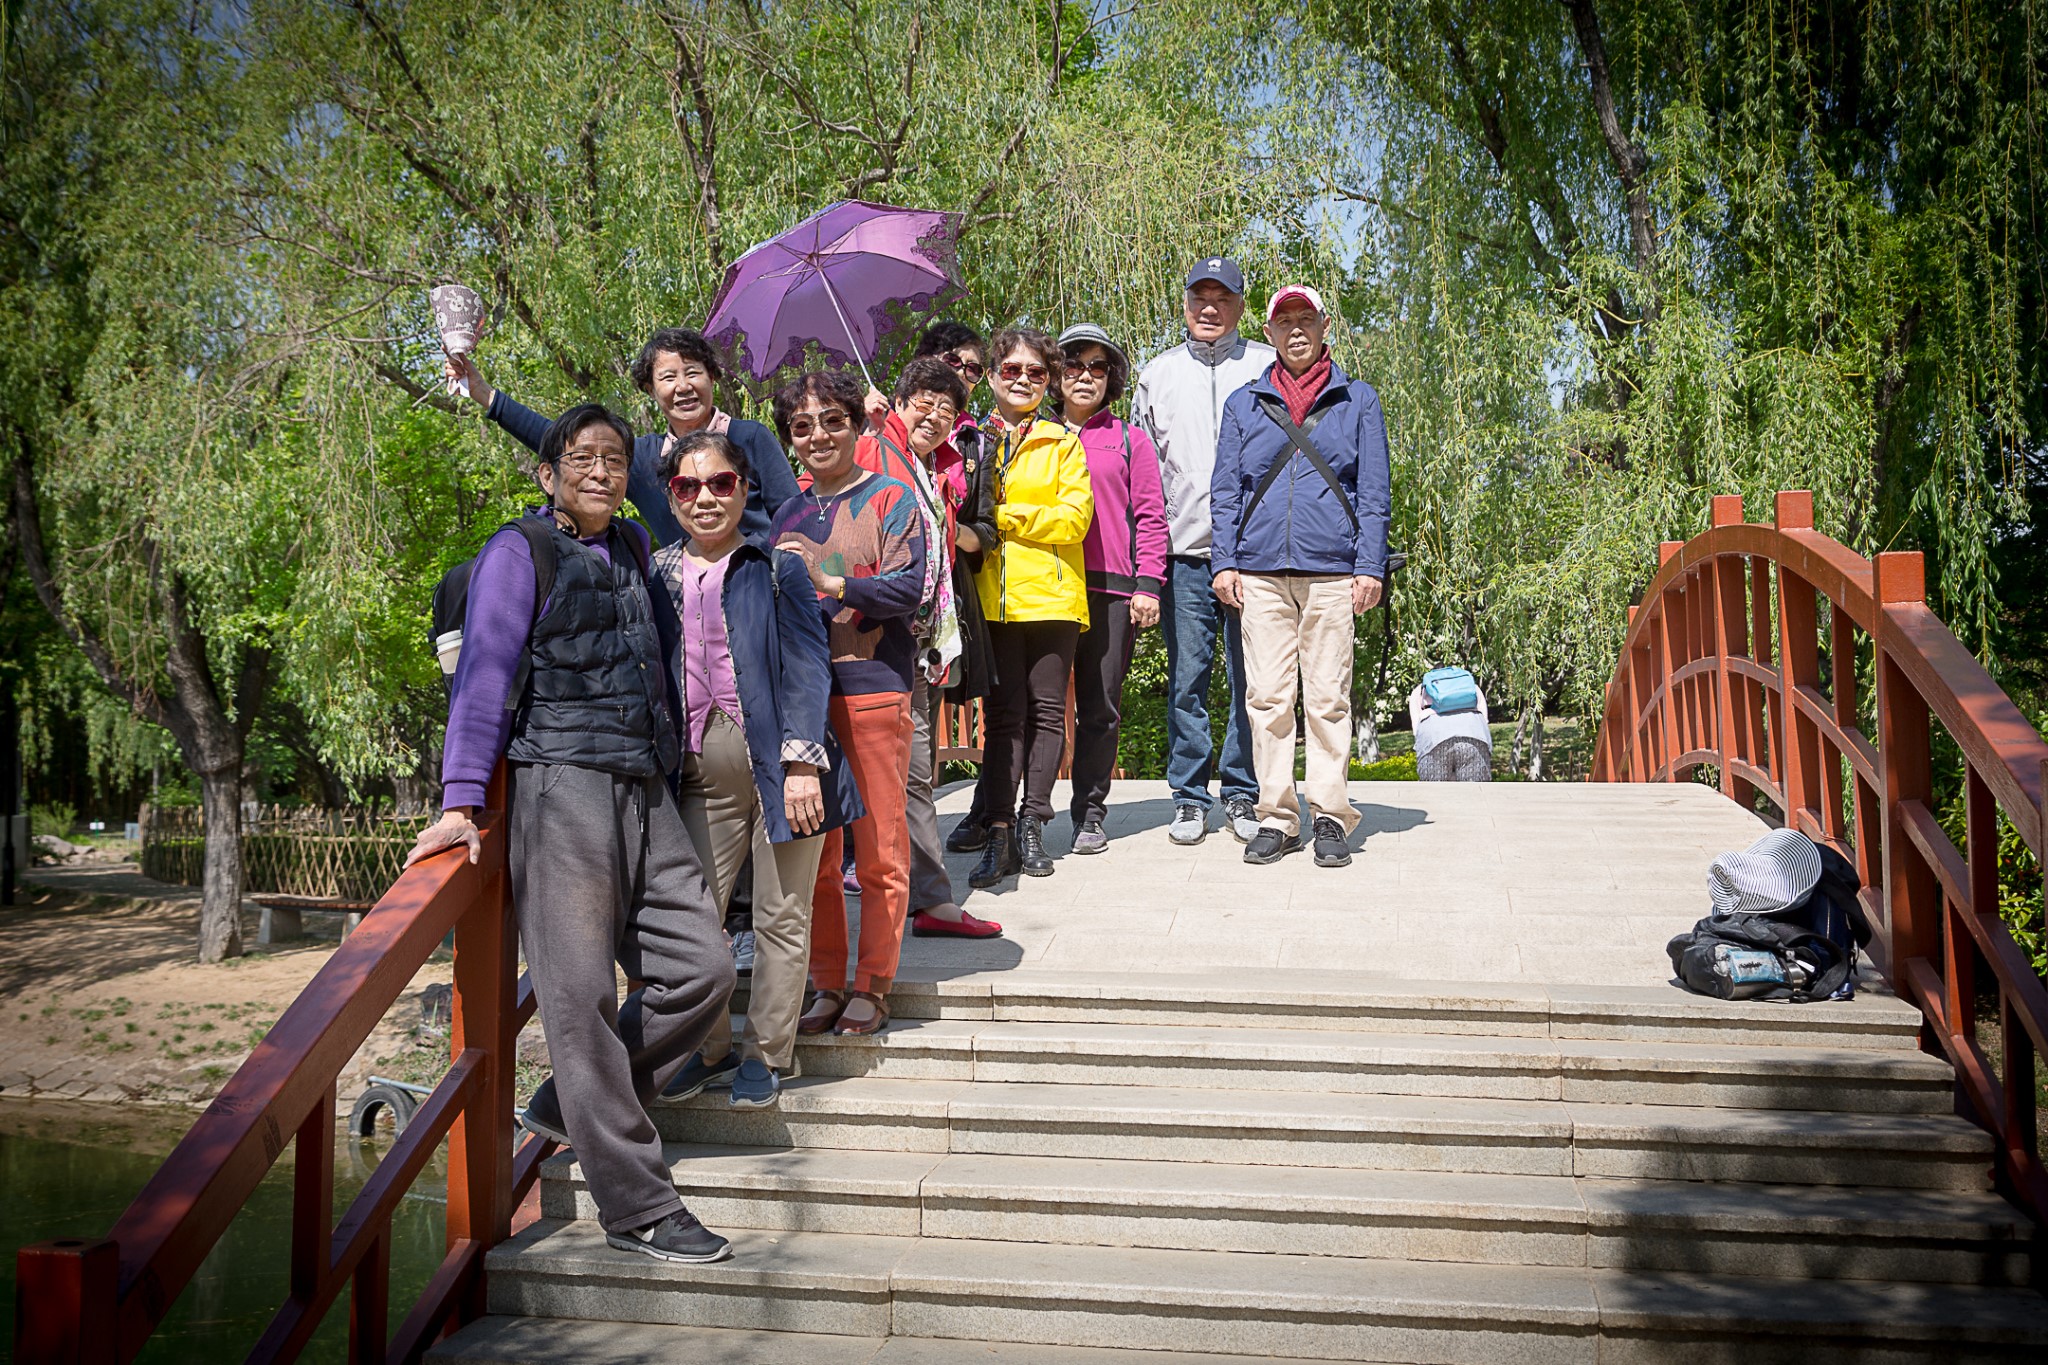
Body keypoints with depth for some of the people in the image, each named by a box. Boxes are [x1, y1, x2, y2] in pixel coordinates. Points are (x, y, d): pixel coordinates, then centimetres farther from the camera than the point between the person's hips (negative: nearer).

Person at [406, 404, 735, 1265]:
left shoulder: (634, 548, 19)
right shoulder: (519, 553, 0)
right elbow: (485, 675, -6)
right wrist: (461, 802, -13)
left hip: (646, 790, 7)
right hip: (561, 784, -7)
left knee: (701, 970, 2)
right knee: (580, 993, -5)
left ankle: (566, 1110, 18)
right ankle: (637, 1208, -2)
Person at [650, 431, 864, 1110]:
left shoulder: (778, 569, 1)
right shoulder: (657, 576, 11)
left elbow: (807, 666, -4)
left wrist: (803, 761, -13)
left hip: (779, 764, -3)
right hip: (702, 769, 3)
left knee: (781, 916, 4)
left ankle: (766, 1054, 18)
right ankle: (708, 1047, 20)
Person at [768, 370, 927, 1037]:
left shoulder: (891, 500, 1)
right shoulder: (787, 515, 16)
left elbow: (907, 588, -11)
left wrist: (829, 584, -19)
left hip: (873, 687, -5)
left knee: (879, 849, -1)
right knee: (813, 849, 8)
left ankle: (872, 987, 10)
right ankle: (827, 985, 18)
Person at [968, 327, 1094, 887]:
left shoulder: (1063, 443, 8)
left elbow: (1074, 518, -4)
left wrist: (1003, 517, -10)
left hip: (1052, 594, 0)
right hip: (994, 597, 0)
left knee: (1046, 709, 3)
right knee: (1004, 711, -3)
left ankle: (1032, 825, 12)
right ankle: (999, 833, -3)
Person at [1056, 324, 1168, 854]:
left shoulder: (1130, 440, 13)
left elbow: (1150, 516, 7)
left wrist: (1148, 584, -3)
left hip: (1111, 590, -1)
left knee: (1100, 707, 1)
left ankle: (1089, 814, 10)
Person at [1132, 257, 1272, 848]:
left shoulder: (1267, 367, 9)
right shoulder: (1158, 373, 15)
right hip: (1184, 551, 1)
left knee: (1250, 677, 0)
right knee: (1187, 678, 2)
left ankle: (1242, 792, 11)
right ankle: (1189, 797, 11)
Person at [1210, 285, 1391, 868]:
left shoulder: (1358, 400, 11)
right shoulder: (1244, 404, 15)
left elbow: (1374, 491, 7)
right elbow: (1225, 490, 13)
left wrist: (1370, 567, -2)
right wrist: (1223, 561, 2)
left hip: (1332, 571, -1)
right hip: (1260, 572, 1)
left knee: (1328, 697, -3)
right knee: (1266, 697, -2)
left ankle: (1330, 816, 4)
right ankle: (1276, 816, 5)